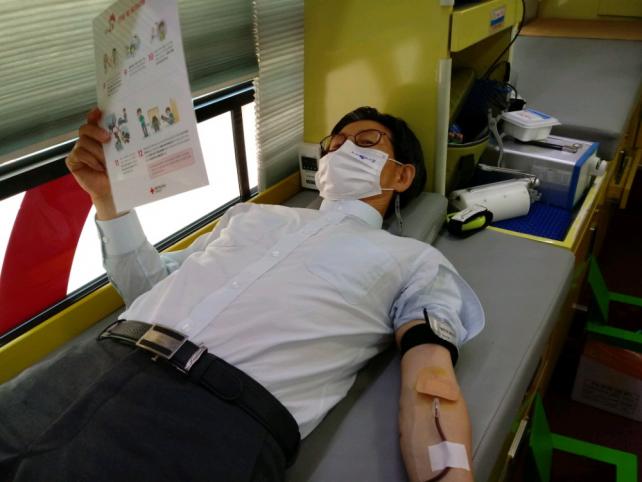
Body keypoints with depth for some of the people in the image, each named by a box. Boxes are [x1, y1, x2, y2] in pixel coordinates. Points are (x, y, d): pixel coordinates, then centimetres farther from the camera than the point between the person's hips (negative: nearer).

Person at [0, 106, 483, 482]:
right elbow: (146, 287, 26)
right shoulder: (253, 213, 26)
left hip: (217, 420, -5)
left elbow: (431, 389, -1)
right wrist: (110, 196, 15)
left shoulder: (414, 260, 13)